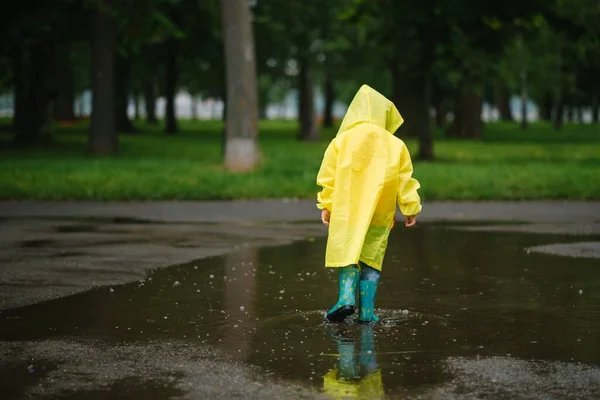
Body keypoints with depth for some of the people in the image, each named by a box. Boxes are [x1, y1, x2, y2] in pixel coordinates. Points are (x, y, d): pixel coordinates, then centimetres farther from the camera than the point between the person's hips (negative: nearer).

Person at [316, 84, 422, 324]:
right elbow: (405, 180, 5)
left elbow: (328, 176, 1)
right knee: (372, 259, 9)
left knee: (348, 253, 3)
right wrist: (411, 208, 12)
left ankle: (346, 296, -20)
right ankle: (367, 310, 4)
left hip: (347, 212, -1)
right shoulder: (396, 145, 3)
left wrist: (325, 205, 8)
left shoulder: (342, 140, 0)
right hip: (380, 214, 1)